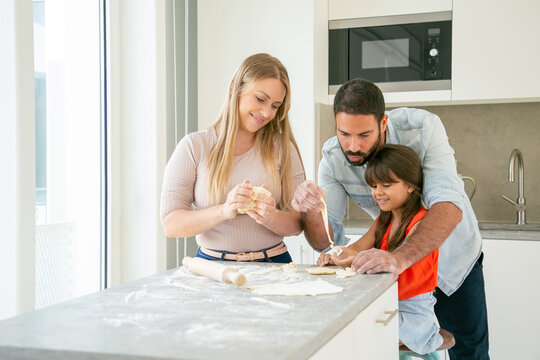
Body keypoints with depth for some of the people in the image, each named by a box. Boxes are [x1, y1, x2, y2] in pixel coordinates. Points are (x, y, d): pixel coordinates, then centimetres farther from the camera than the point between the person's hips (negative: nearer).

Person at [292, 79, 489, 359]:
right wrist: (310, 211, -47)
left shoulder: (423, 128, -30)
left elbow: (449, 206, -42)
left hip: (452, 254, -2)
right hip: (397, 258, 2)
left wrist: (400, 258, -58)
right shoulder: (333, 157, -21)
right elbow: (326, 241, -24)